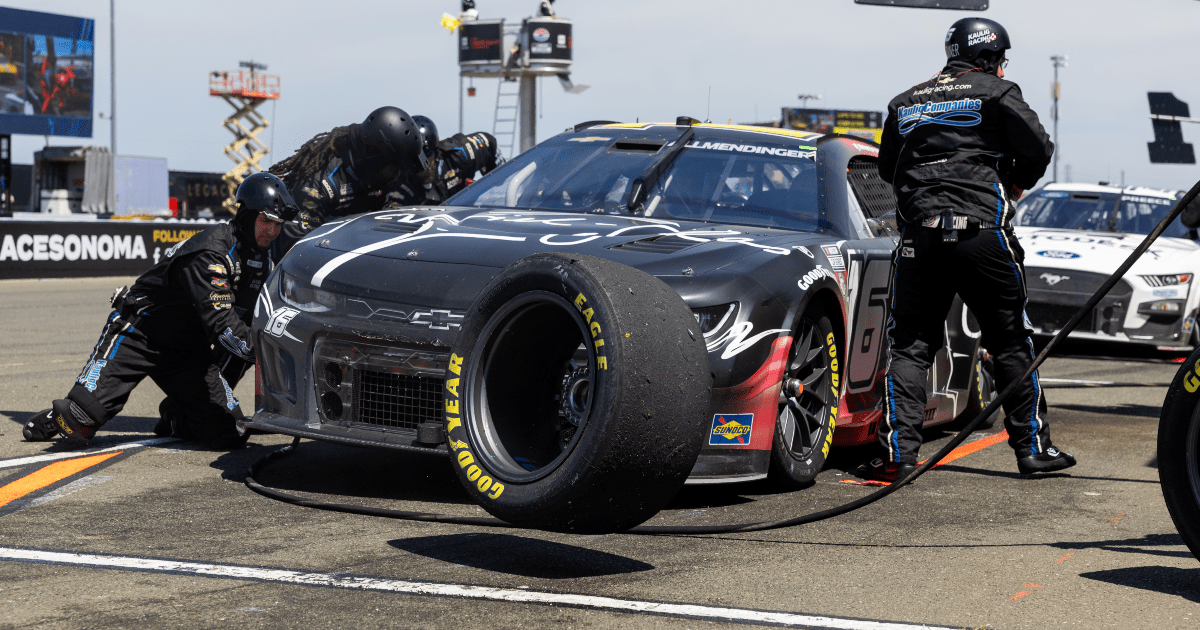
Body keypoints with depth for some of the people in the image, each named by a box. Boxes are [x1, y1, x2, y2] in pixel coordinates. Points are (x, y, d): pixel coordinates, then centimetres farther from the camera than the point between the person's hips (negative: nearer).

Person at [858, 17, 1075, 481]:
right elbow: (1038, 150, -1)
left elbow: (887, 168, 22)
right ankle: (1033, 447, 13)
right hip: (981, 233, -3)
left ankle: (897, 452, -7)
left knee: (908, 347, 4)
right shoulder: (996, 93, 4)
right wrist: (1016, 183, 17)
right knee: (1011, 345, 8)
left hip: (918, 234, 3)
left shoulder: (905, 103, 16)